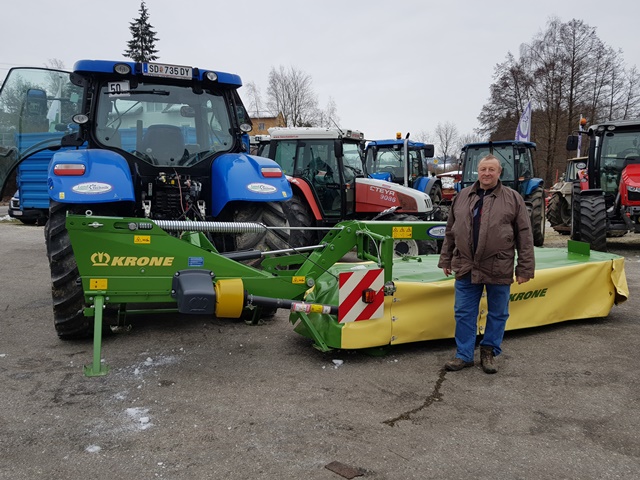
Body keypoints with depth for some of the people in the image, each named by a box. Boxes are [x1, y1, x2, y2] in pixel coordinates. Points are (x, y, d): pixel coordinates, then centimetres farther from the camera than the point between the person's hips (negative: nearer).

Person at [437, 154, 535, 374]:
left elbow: (525, 236, -2)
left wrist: (524, 268, -6)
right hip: (466, 267, 2)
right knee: (464, 313, 7)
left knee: (498, 314, 10)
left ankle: (489, 352, 27)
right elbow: (450, 232, 14)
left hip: (499, 270, -2)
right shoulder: (461, 197, 9)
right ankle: (464, 355, 20)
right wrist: (445, 260, 14)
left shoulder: (513, 198, 0)